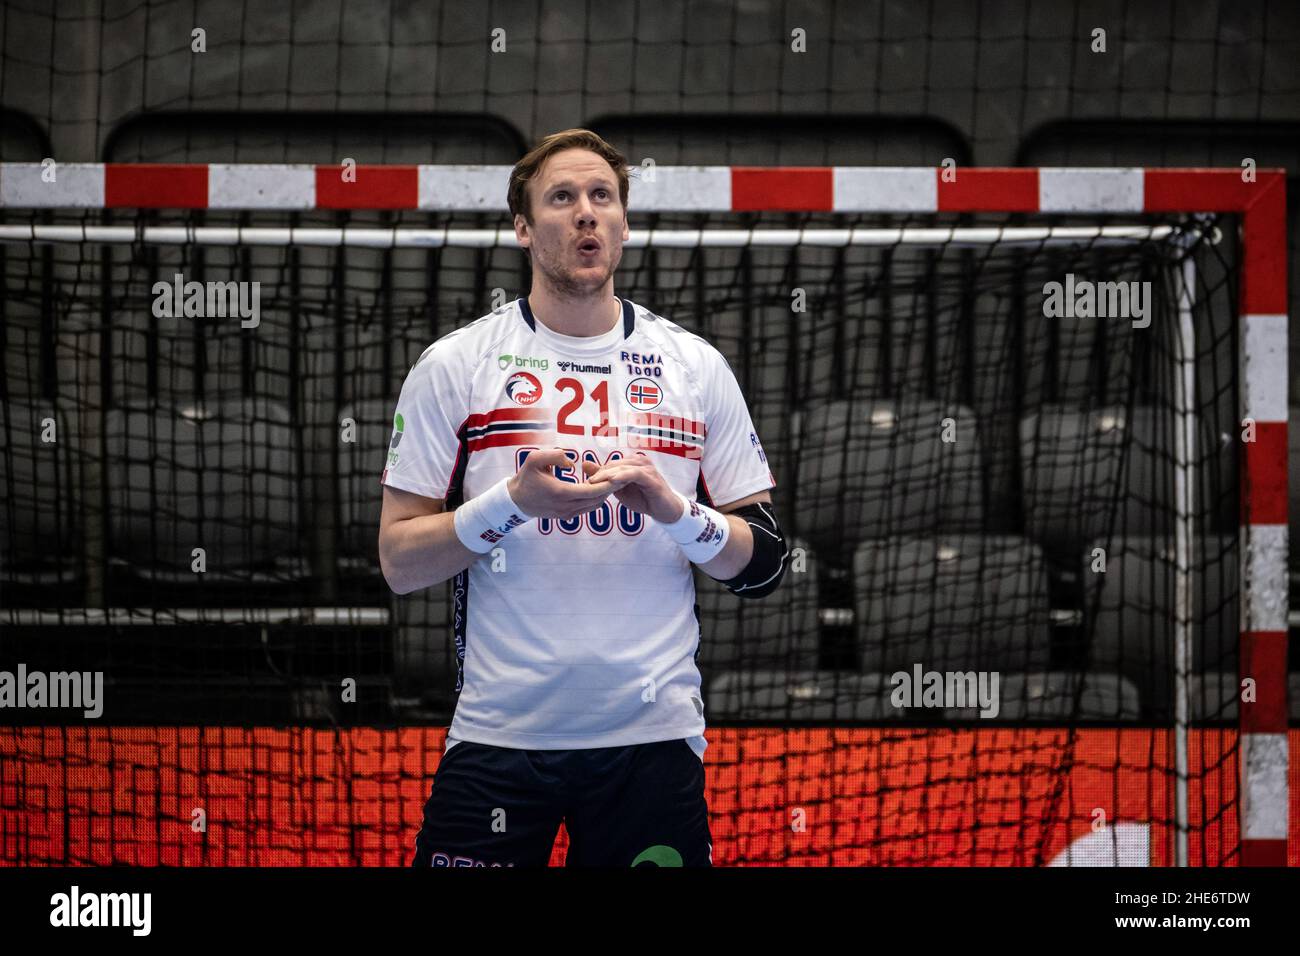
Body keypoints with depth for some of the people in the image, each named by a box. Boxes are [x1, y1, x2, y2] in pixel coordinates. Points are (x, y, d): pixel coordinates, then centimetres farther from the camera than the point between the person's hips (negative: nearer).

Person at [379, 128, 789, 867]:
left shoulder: (697, 366, 7)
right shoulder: (454, 366, 2)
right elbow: (399, 564, -1)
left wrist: (675, 509, -12)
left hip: (655, 733, 1)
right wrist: (513, 501, -16)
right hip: (498, 734, -1)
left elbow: (765, 563, 6)